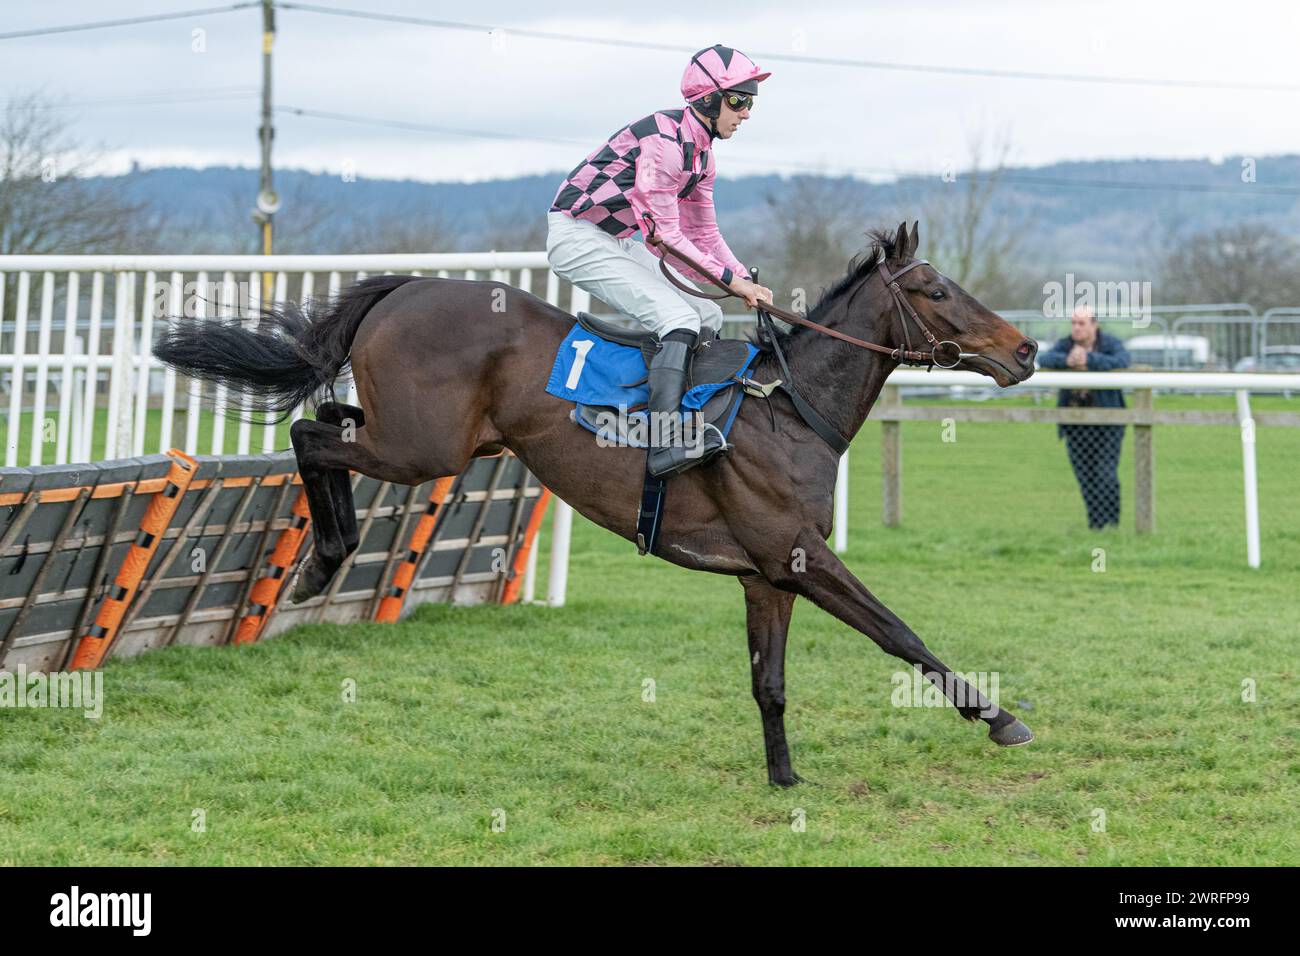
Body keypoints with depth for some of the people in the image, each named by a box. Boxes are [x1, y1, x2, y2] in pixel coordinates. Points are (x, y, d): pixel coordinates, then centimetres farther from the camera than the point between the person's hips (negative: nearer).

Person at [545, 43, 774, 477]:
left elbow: (704, 233, 14)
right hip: (577, 236, -10)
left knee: (709, 317, 7)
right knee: (680, 318, -24)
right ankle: (665, 445, -33)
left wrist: (747, 282, 0)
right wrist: (729, 280, -22)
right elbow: (664, 236, -24)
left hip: (616, 241, 10)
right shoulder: (663, 139, -23)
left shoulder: (701, 153, 8)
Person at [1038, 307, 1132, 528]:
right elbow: (1044, 359, -14)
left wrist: (1088, 360, -34)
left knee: (1106, 475, -11)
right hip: (1076, 424, 3)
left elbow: (1122, 363, -26)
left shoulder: (1111, 344, -5)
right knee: (1085, 477, 4)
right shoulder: (1065, 345, 3)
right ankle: (1096, 525, 14)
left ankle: (1111, 524, -1)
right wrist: (1066, 361, -34)